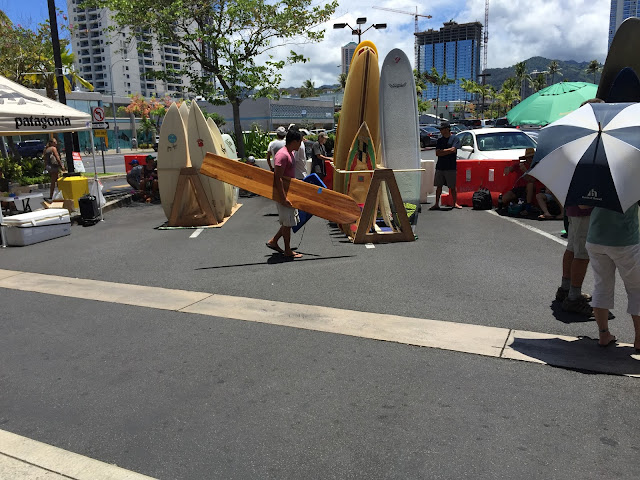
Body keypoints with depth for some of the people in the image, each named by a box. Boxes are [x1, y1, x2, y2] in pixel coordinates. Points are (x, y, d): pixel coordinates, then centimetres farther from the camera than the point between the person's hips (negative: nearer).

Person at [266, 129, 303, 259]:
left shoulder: (290, 153, 12)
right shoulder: (282, 155, -20)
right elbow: (278, 178, -24)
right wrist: (284, 198, -26)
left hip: (289, 193, 10)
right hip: (283, 193, -10)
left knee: (289, 221, 16)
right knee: (287, 222, 0)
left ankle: (273, 241, 26)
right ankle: (288, 251, 11)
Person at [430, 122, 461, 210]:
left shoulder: (455, 138, 0)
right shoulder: (439, 140, 13)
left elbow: (453, 150, -13)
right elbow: (437, 153, 3)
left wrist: (442, 151, -5)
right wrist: (448, 151, -7)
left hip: (451, 167, -4)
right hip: (440, 167, 4)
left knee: (452, 187, 1)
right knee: (439, 186, 5)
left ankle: (455, 203, 9)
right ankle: (437, 204, 9)